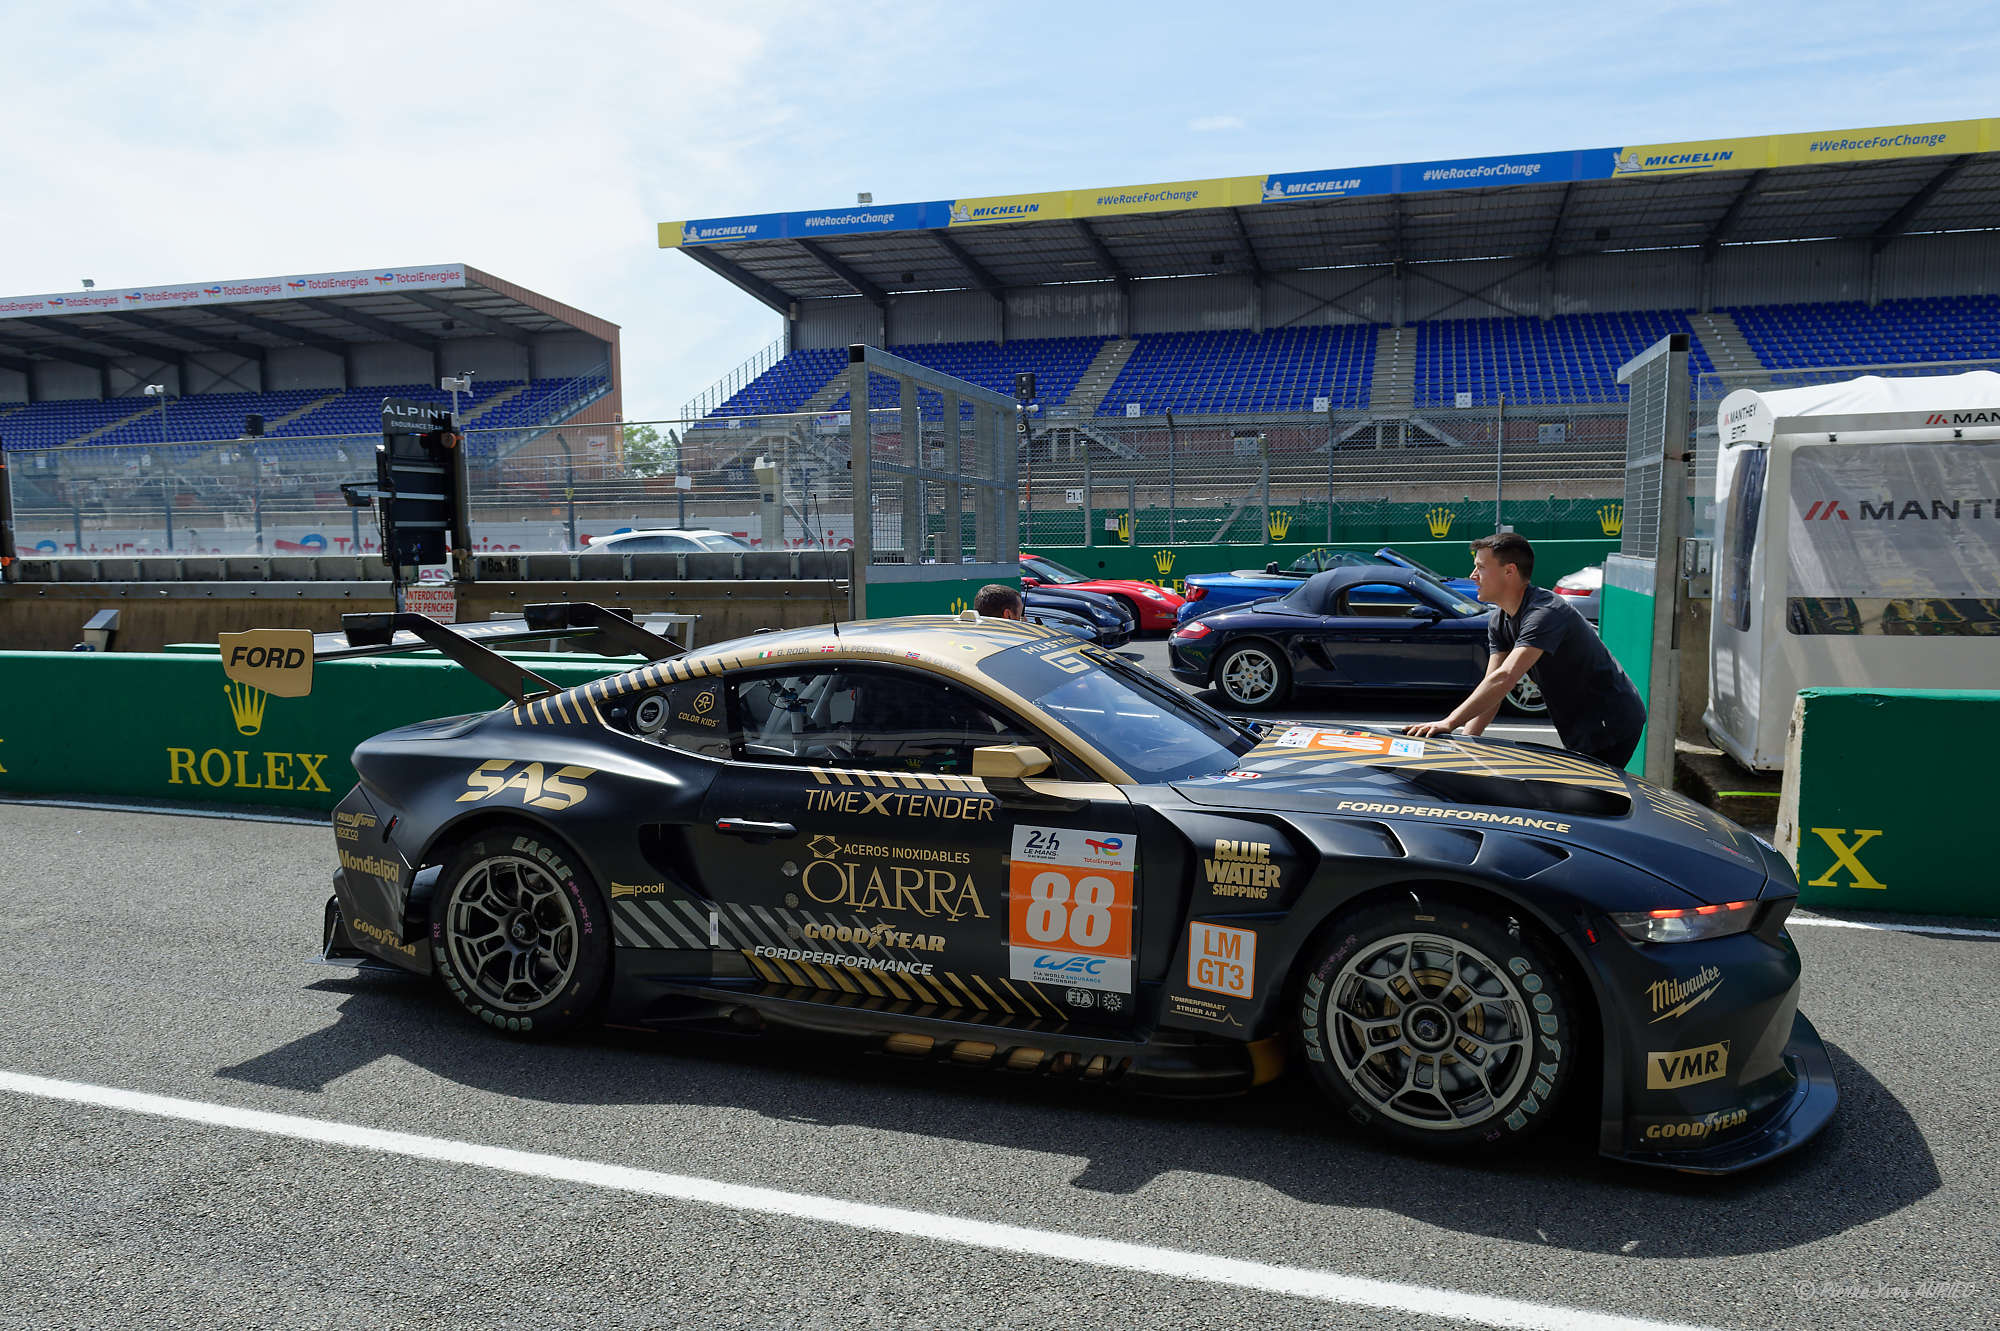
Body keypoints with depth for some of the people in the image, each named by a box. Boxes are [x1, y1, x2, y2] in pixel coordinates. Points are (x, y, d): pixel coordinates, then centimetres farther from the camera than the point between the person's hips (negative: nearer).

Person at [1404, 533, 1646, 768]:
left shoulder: (1546, 613, -26)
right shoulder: (1499, 623, 4)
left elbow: (1505, 678, -38)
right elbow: (1490, 688, -2)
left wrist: (1449, 723, -43)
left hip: (1610, 726, -9)